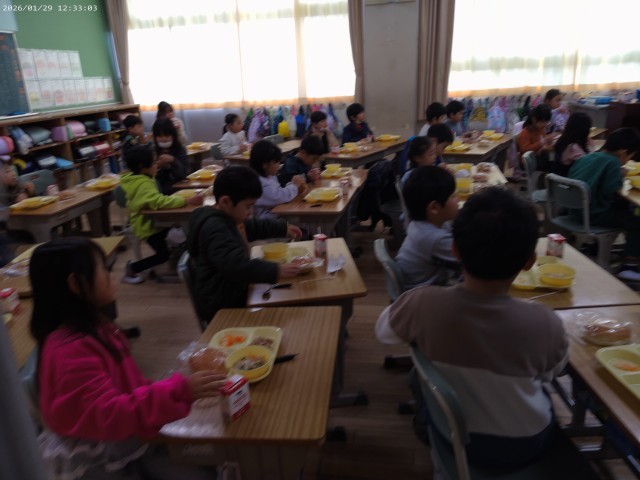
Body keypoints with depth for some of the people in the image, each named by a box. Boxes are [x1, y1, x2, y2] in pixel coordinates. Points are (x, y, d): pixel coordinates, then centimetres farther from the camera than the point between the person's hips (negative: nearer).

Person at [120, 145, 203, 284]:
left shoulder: (135, 178, 2)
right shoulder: (143, 184, -28)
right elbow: (159, 201, -44)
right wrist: (188, 201, -48)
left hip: (151, 220, 10)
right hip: (148, 226, -10)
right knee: (164, 255, -7)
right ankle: (132, 268, 7)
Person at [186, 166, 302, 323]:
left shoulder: (228, 218, 7)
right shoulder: (215, 228, -26)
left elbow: (252, 228, 27)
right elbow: (236, 265, -39)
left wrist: (283, 228, 22)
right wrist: (276, 271, -40)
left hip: (233, 292, 10)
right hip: (222, 305, -10)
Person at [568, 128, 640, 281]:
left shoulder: (586, 156, 10)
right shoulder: (612, 162, -13)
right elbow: (610, 191, -23)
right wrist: (620, 179, -2)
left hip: (576, 209, 9)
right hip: (592, 214, -9)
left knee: (623, 208, 25)